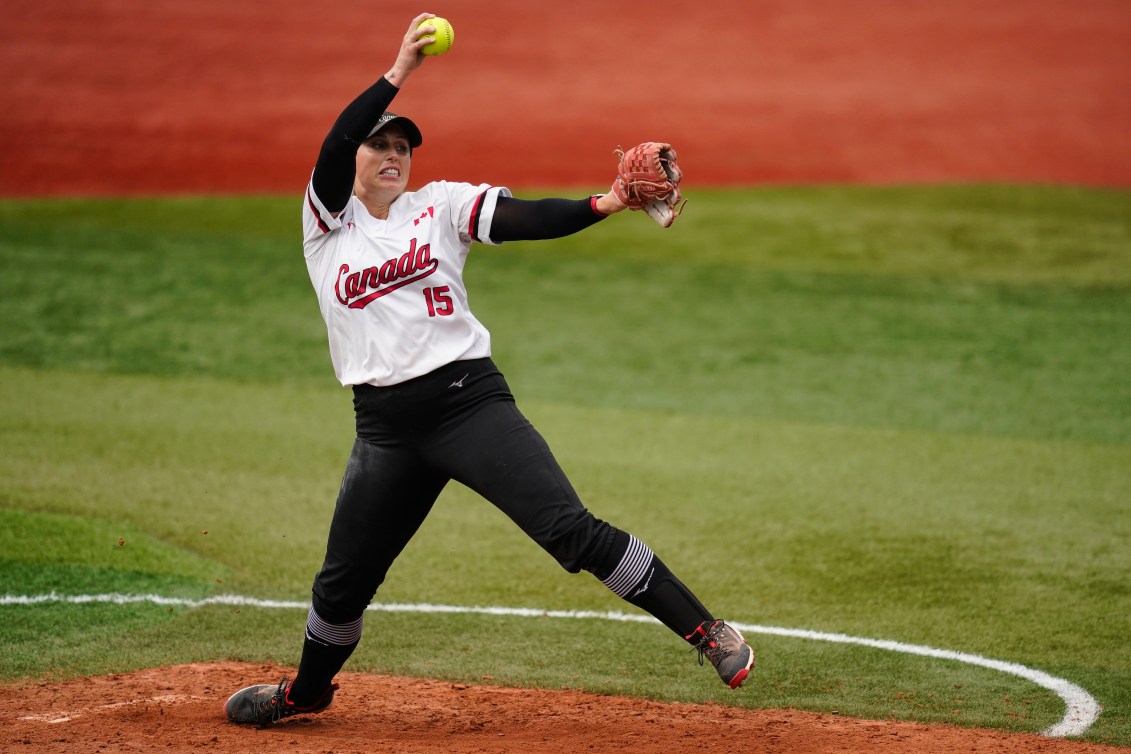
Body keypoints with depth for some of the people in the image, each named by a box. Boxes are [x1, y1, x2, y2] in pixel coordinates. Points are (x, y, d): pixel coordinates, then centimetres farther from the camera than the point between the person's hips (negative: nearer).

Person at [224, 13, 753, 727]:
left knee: (571, 529, -15)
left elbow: (528, 218, -7)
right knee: (343, 581, 11)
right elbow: (337, 145, -13)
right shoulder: (328, 219, 7)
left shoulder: (440, 205, 7)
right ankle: (308, 691, 37)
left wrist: (601, 206, -25)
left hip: (471, 400, -2)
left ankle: (706, 629, -13)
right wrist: (398, 72, -24)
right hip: (386, 427, 2)